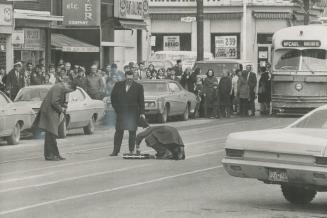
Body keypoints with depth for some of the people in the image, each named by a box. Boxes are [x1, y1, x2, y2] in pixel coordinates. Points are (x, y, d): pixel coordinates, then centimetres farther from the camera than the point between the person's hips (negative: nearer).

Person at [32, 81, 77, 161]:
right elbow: (54, 102, -27)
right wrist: (61, 110, -12)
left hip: (53, 113, 11)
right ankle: (50, 155, -11)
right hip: (49, 111, -11)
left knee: (51, 135, 11)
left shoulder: (63, 89, 14)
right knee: (51, 134, -11)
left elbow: (64, 102, 19)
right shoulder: (58, 88, -19)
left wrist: (63, 112, 3)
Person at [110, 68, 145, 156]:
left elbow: (141, 101, 1)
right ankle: (116, 150, 4)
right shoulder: (118, 85, 6)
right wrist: (116, 108, 4)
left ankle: (131, 150, 8)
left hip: (133, 113, -1)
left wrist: (142, 113, -5)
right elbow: (113, 97, 12)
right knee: (119, 131, 1)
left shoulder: (138, 87, 1)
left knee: (132, 132, 2)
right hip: (121, 112, 1)